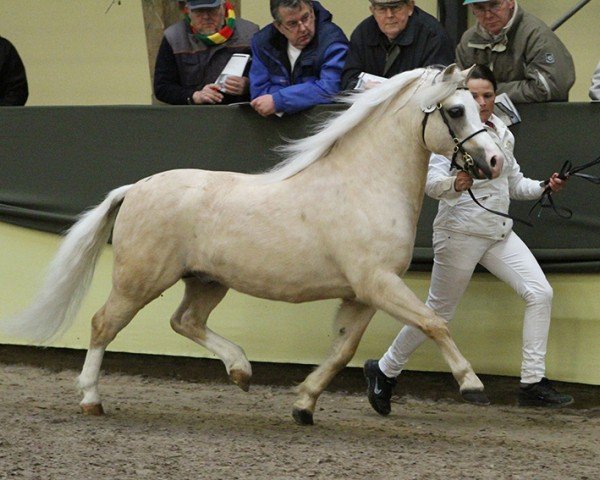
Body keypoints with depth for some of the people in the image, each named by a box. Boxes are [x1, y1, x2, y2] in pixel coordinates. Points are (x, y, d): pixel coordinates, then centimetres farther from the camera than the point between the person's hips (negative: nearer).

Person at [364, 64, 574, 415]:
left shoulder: (502, 133, 9)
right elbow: (431, 182, -22)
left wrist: (545, 186, 3)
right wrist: (454, 183, -43)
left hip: (499, 232, 6)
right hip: (460, 231, -6)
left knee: (540, 294, -8)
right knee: (439, 312, 3)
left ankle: (533, 383, -6)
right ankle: (384, 371, 23)